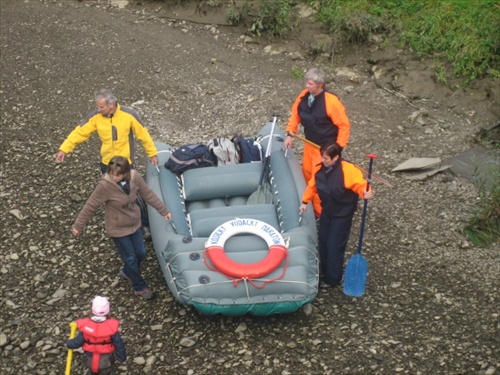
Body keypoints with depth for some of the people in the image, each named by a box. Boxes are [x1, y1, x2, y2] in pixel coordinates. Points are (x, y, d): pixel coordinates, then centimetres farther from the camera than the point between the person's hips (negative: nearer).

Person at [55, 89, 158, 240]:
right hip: (106, 163, 3)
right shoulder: (95, 116, -16)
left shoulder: (129, 114, -21)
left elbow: (143, 134, -10)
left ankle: (145, 225, 17)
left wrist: (152, 153, -2)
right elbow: (79, 132, -10)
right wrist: (64, 149, -17)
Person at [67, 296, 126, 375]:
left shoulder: (85, 325, -25)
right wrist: (122, 357, 2)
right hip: (106, 361, -2)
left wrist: (69, 343, 11)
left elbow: (77, 342, -12)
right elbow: (119, 344, -16)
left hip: (90, 360, 2)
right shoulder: (111, 327, -29)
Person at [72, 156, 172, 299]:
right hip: (118, 228, -5)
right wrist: (78, 225, -10)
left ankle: (127, 272, 50)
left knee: (141, 253, 19)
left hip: (134, 223, 5)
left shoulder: (134, 177, -18)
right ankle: (140, 287, 33)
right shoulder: (105, 185, -30)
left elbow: (148, 194, -3)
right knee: (130, 258, 9)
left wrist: (164, 211, 4)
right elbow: (90, 206, -19)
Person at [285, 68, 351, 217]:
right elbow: (295, 114, 8)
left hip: (325, 148, -6)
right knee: (307, 173, 19)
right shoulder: (304, 95, -9)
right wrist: (290, 134, 0)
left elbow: (344, 125, -19)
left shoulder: (331, 102, -27)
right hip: (309, 144, 7)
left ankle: (319, 211, 16)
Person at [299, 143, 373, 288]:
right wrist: (305, 201, 14)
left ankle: (333, 278, 16)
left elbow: (360, 184, -30)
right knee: (323, 240, 18)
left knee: (335, 245, 0)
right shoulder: (322, 169, -6)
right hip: (327, 211, 7)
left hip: (342, 215, -7)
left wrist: (366, 193, -51)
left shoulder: (348, 170, -27)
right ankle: (324, 269, 41)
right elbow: (312, 185, 8)